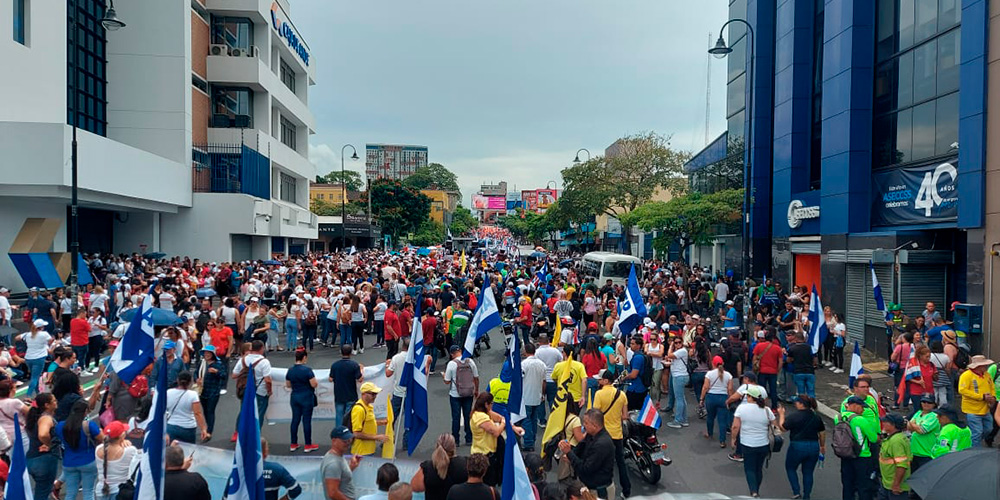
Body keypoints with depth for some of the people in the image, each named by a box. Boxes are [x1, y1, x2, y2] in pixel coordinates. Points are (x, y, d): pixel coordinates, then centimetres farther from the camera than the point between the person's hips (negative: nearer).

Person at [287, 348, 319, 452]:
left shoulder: (290, 370, 2)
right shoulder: (307, 369, -17)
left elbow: (288, 385, 10)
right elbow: (314, 384, -18)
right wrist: (316, 381, 3)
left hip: (294, 397, 5)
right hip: (306, 398, -5)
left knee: (295, 419, 12)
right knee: (307, 420, 2)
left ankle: (293, 444, 19)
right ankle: (308, 445, 10)